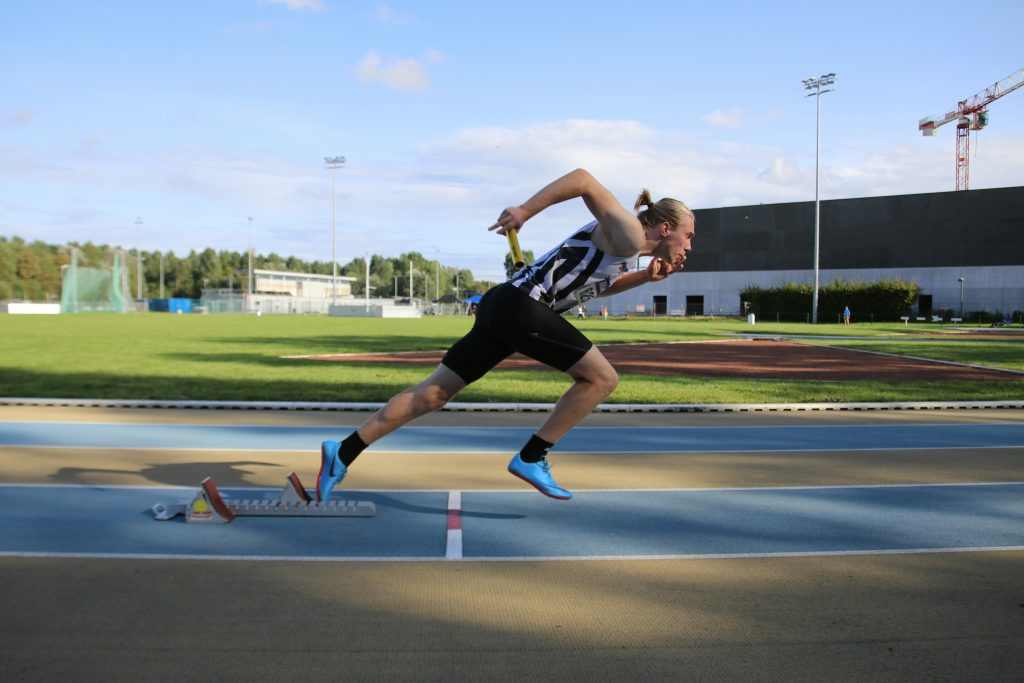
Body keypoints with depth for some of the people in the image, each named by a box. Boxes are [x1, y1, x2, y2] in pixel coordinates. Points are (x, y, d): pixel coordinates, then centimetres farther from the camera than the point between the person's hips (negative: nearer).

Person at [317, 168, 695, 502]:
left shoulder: (622, 249, 22)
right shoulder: (629, 234, -5)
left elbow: (595, 285, 36)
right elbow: (582, 178, -11)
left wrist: (646, 276, 21)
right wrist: (525, 211, -16)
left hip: (500, 307, 10)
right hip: (521, 306, -10)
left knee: (432, 393, 8)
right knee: (601, 378, -2)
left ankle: (343, 453, 11)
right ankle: (531, 458, 1)